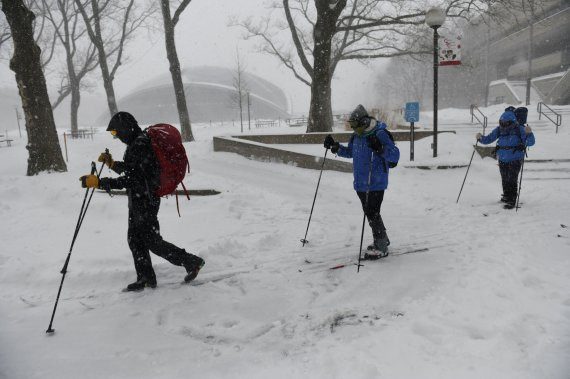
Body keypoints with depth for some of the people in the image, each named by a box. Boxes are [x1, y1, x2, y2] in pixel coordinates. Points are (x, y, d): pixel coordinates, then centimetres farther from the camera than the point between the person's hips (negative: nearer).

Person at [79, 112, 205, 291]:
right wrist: (112, 163, 12)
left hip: (145, 201, -10)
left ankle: (191, 261, 11)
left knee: (152, 241, 0)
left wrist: (98, 182, -28)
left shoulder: (140, 146, -23)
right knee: (135, 238, 15)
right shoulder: (137, 143, 10)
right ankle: (146, 278, 25)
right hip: (139, 200, 10)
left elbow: (129, 180, -28)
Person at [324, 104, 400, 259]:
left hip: (375, 183, -8)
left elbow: (395, 155, -19)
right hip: (360, 183, 8)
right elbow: (350, 152, 25)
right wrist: (335, 147, 11)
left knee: (372, 213, -7)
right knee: (370, 212, 17)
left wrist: (380, 149, -36)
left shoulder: (380, 134, -16)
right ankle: (382, 239, 34)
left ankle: (381, 247, 5)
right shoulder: (356, 136, 8)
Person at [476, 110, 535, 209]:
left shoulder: (519, 129, -12)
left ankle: (511, 201, 1)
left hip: (515, 160, -4)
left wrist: (529, 133, -36)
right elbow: (489, 139, 5)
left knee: (512, 180, -8)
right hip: (502, 160, 4)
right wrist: (481, 138, -17)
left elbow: (530, 142, -16)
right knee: (504, 180, 17)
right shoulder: (499, 130, -2)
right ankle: (507, 196, 37)